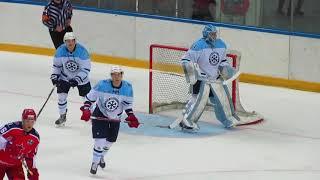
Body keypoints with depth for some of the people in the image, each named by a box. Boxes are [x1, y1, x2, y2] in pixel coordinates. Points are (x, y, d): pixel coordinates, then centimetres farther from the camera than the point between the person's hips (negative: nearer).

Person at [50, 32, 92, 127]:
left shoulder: (82, 51, -27)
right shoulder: (60, 51, -17)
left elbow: (86, 69, -24)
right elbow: (56, 65, 0)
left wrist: (77, 79, -31)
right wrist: (54, 76, -11)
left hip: (80, 77, -2)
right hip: (65, 77, 2)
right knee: (61, 96, -6)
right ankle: (62, 117, 12)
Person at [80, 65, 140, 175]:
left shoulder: (127, 87, -15)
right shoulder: (103, 85, -24)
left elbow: (128, 104, -3)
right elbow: (90, 96, -16)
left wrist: (131, 116, -15)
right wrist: (86, 110, -25)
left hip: (115, 117, 4)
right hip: (99, 114, -4)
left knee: (110, 140, 15)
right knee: (100, 139, -15)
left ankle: (101, 156, 45)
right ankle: (95, 163, 2)